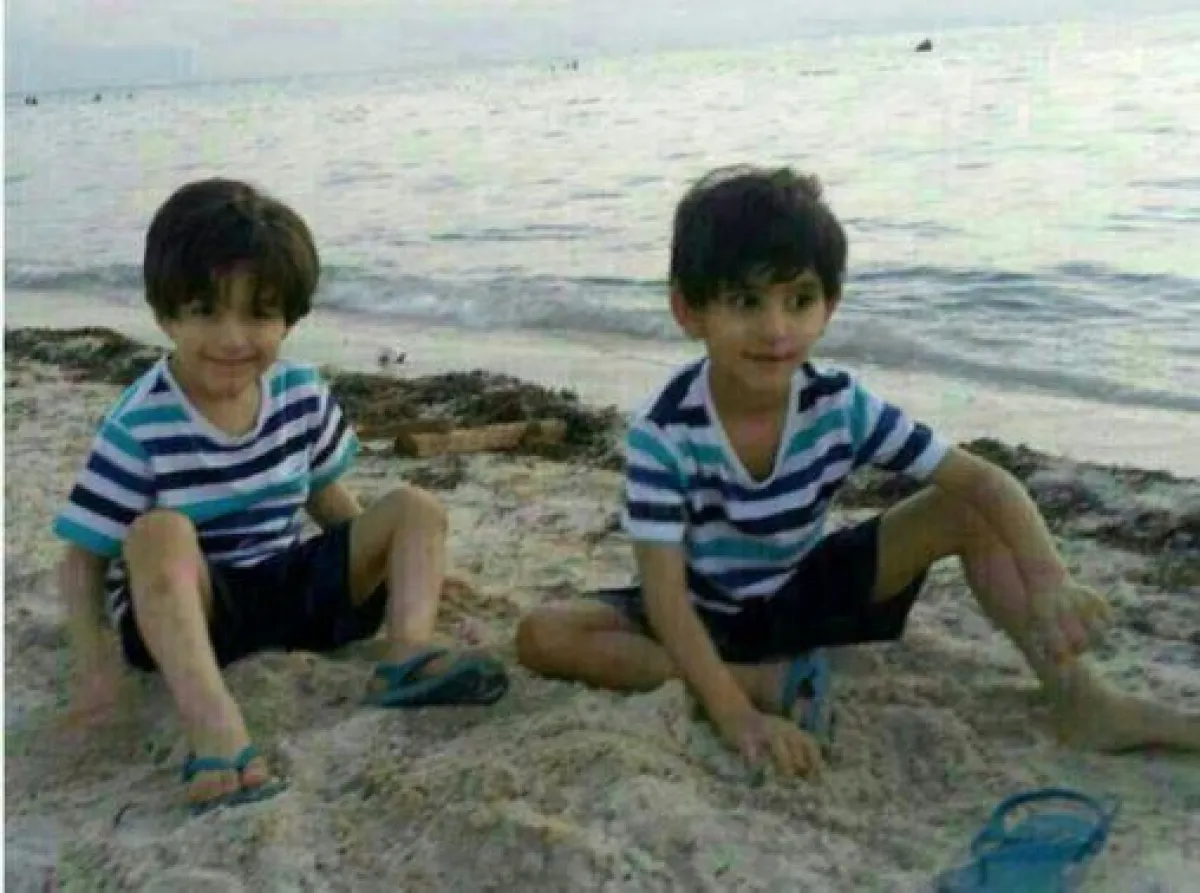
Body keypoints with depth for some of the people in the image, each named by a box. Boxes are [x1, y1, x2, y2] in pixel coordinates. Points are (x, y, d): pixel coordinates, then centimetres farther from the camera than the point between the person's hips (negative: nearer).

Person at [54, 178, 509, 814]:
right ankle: (214, 727, -50)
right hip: (183, 608, -5)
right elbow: (83, 558, -13)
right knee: (161, 533, -35)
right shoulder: (139, 427, -17)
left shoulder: (302, 394, -3)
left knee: (416, 509, -4)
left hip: (290, 584, 5)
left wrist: (407, 571, 11)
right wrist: (93, 659, -26)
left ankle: (407, 658, -30)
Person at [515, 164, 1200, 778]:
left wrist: (1049, 581, -37)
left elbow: (986, 481, -19)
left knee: (969, 512, -15)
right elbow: (664, 592, -31)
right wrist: (735, 714, -43)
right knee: (544, 636, -29)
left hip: (805, 594, 2)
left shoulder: (841, 405, -18)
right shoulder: (663, 432, -27)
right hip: (709, 616, -2)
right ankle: (771, 682, -25)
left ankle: (1084, 701, -17)